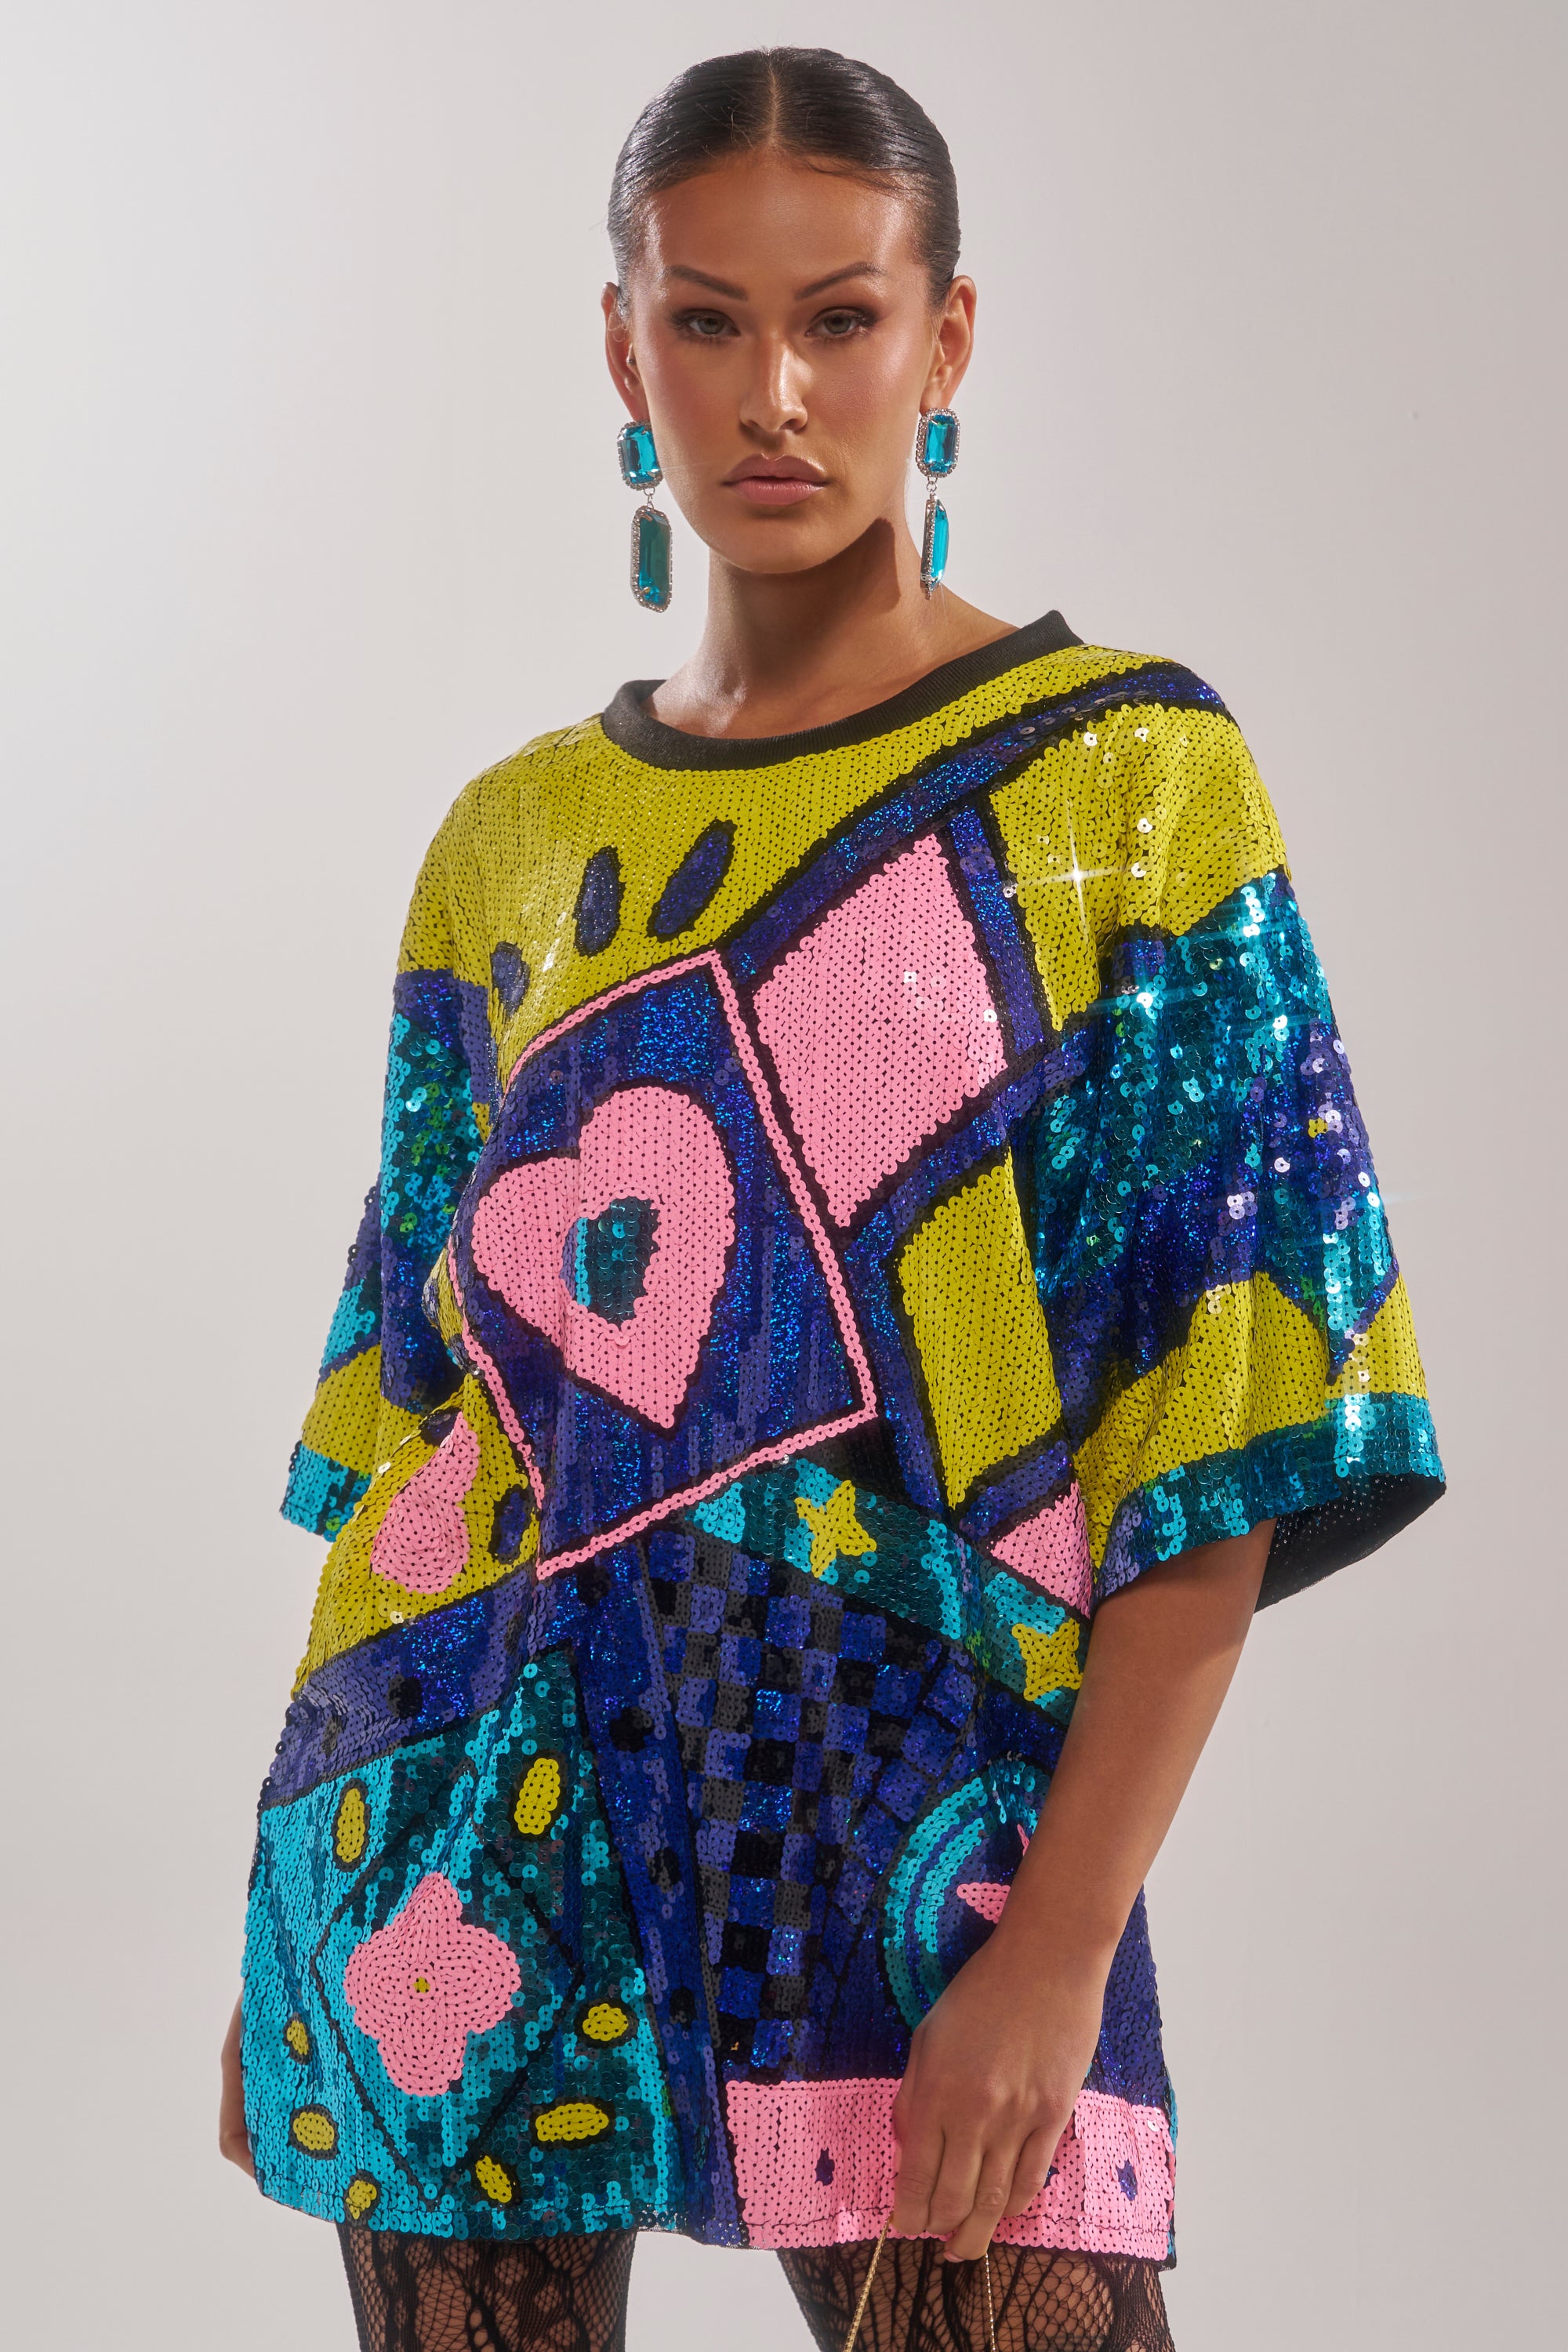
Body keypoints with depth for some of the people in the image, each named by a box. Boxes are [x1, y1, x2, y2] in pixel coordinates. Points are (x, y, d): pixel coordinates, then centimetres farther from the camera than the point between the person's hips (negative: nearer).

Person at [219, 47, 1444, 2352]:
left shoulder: (1127, 781, -1)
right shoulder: (513, 847, 10)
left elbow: (1223, 1427, -7)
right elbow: (406, 1407, 13)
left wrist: (1061, 1950, -15)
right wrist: (295, 1920, 11)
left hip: (920, 1816, -3)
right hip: (489, 1856, 4)